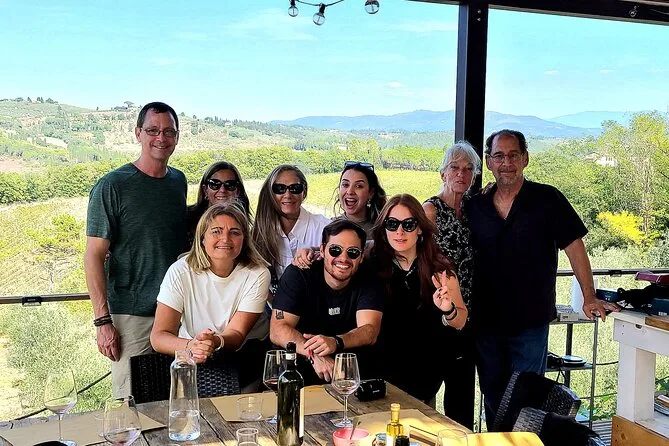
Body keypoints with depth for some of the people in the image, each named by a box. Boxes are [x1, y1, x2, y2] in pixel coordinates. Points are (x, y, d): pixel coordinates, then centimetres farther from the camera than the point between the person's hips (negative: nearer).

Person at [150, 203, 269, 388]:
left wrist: (216, 342, -37)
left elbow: (237, 333, -12)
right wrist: (189, 346, -38)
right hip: (191, 364, 0)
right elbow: (158, 336, -15)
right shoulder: (180, 272, -10)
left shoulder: (257, 275, -8)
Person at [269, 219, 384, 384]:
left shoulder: (367, 284, 0)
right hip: (301, 363, -2)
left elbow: (369, 331, -15)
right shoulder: (297, 275, -6)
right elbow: (278, 330, -15)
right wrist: (314, 355, -33)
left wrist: (335, 343, -37)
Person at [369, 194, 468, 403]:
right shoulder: (373, 264, -7)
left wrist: (449, 311, -26)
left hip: (427, 370, 0)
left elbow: (460, 322, -6)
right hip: (387, 368, 1)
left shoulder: (439, 268, -8)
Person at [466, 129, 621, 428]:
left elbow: (574, 246, -4)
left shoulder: (548, 199, -6)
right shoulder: (475, 207, 4)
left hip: (531, 322, -3)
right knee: (492, 397, 15)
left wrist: (589, 298, -6)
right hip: (486, 321, 3)